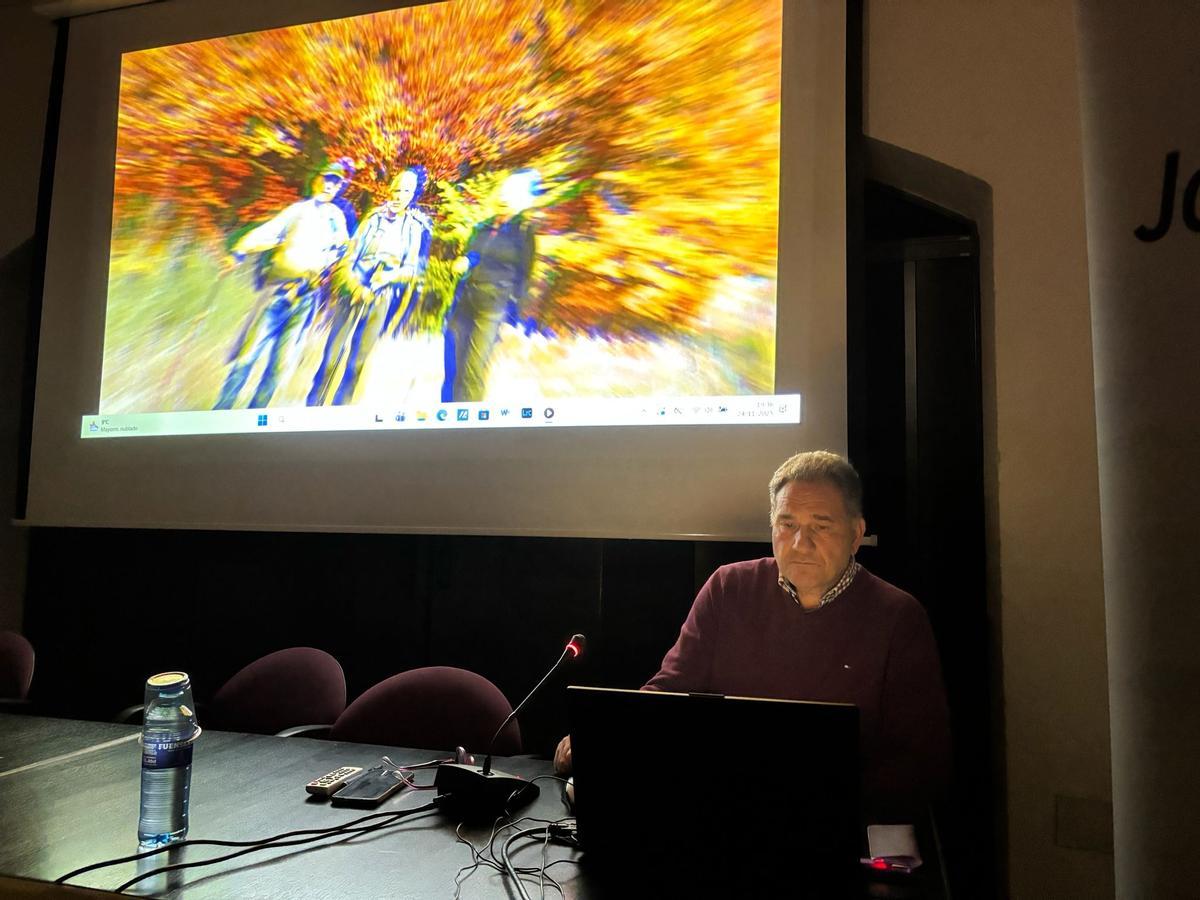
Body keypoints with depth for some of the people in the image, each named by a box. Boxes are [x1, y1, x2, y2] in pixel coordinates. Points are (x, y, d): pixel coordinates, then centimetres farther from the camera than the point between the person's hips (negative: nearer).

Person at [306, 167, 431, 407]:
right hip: (354, 290, 0)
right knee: (332, 355, -3)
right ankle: (313, 404, 4)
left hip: (382, 298, 0)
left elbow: (412, 268, 2)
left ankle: (340, 407, 11)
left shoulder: (416, 227, 5)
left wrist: (389, 276, -18)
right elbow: (350, 257, 2)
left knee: (357, 361, 2)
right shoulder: (374, 218, 6)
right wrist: (355, 285, -15)